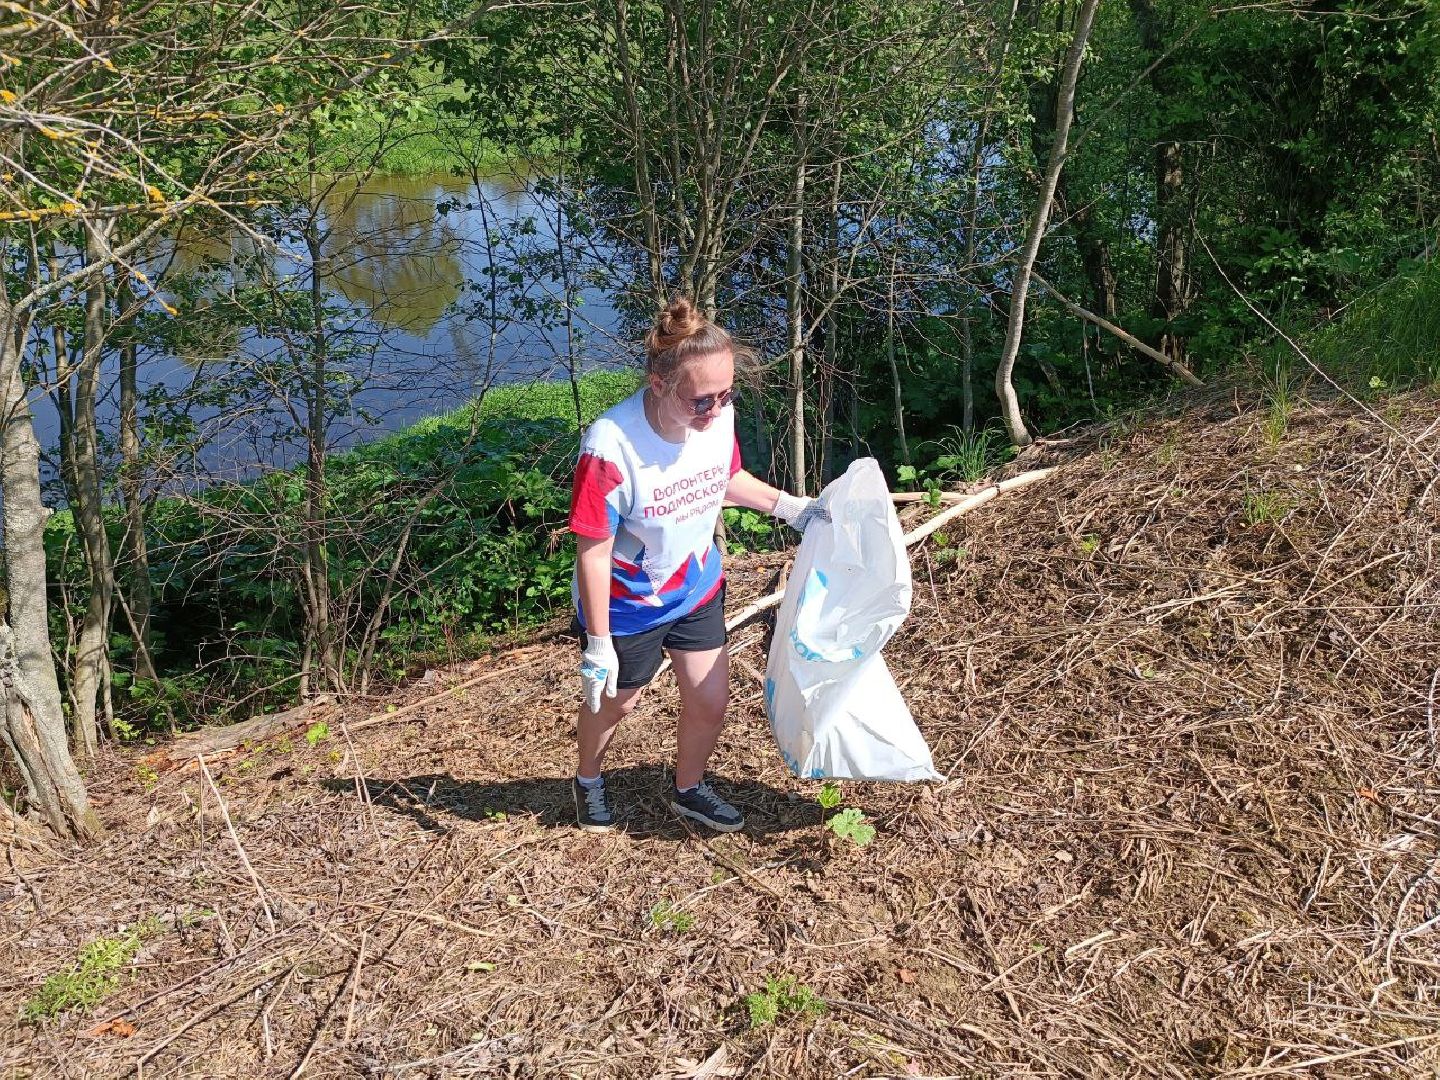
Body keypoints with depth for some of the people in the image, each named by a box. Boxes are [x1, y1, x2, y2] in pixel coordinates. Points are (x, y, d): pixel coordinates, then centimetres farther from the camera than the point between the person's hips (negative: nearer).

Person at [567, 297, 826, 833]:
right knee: (613, 701, 20)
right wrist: (598, 644, -20)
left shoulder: (719, 417, -18)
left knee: (710, 703, 12)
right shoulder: (611, 445, -35)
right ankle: (588, 781, 52)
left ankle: (688, 788, 43)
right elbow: (593, 551, -25)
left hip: (697, 589, 4)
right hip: (627, 604, -4)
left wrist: (788, 504, -4)